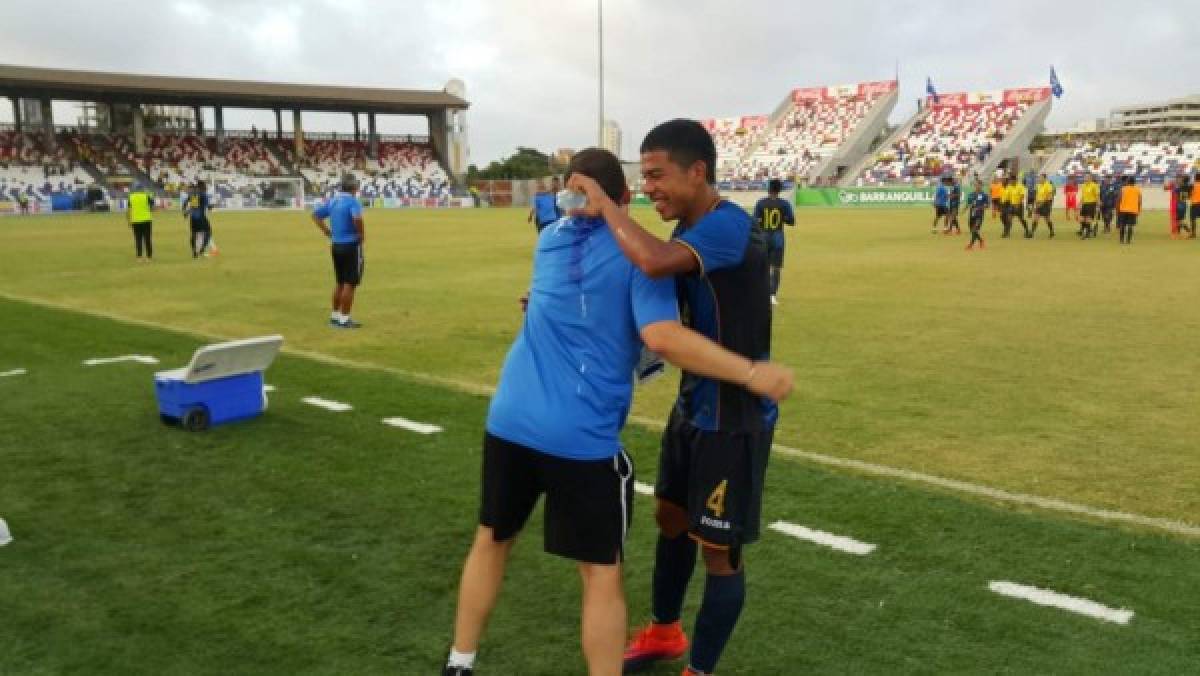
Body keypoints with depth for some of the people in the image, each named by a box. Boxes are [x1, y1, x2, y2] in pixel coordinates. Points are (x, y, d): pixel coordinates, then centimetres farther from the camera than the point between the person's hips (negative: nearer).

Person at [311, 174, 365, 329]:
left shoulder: (332, 201, 8)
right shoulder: (353, 201, -15)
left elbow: (316, 215, 16)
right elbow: (357, 218, -33)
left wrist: (329, 233, 14)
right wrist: (362, 235, -16)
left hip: (336, 245, 8)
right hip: (351, 246, -8)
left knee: (339, 283, 18)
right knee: (350, 283, 0)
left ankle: (335, 316, 25)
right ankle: (344, 319, 3)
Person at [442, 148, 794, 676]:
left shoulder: (550, 240, 11)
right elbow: (663, 338, -20)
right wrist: (751, 373, -15)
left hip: (509, 420, 6)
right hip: (581, 436, -6)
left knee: (491, 540, 23)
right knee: (601, 574, 8)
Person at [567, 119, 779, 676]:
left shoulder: (728, 226, -24)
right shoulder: (688, 230, 6)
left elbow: (654, 262, -43)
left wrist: (603, 203, -28)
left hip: (735, 416, -9)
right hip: (693, 406, 10)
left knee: (719, 548, 3)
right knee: (670, 517, 21)